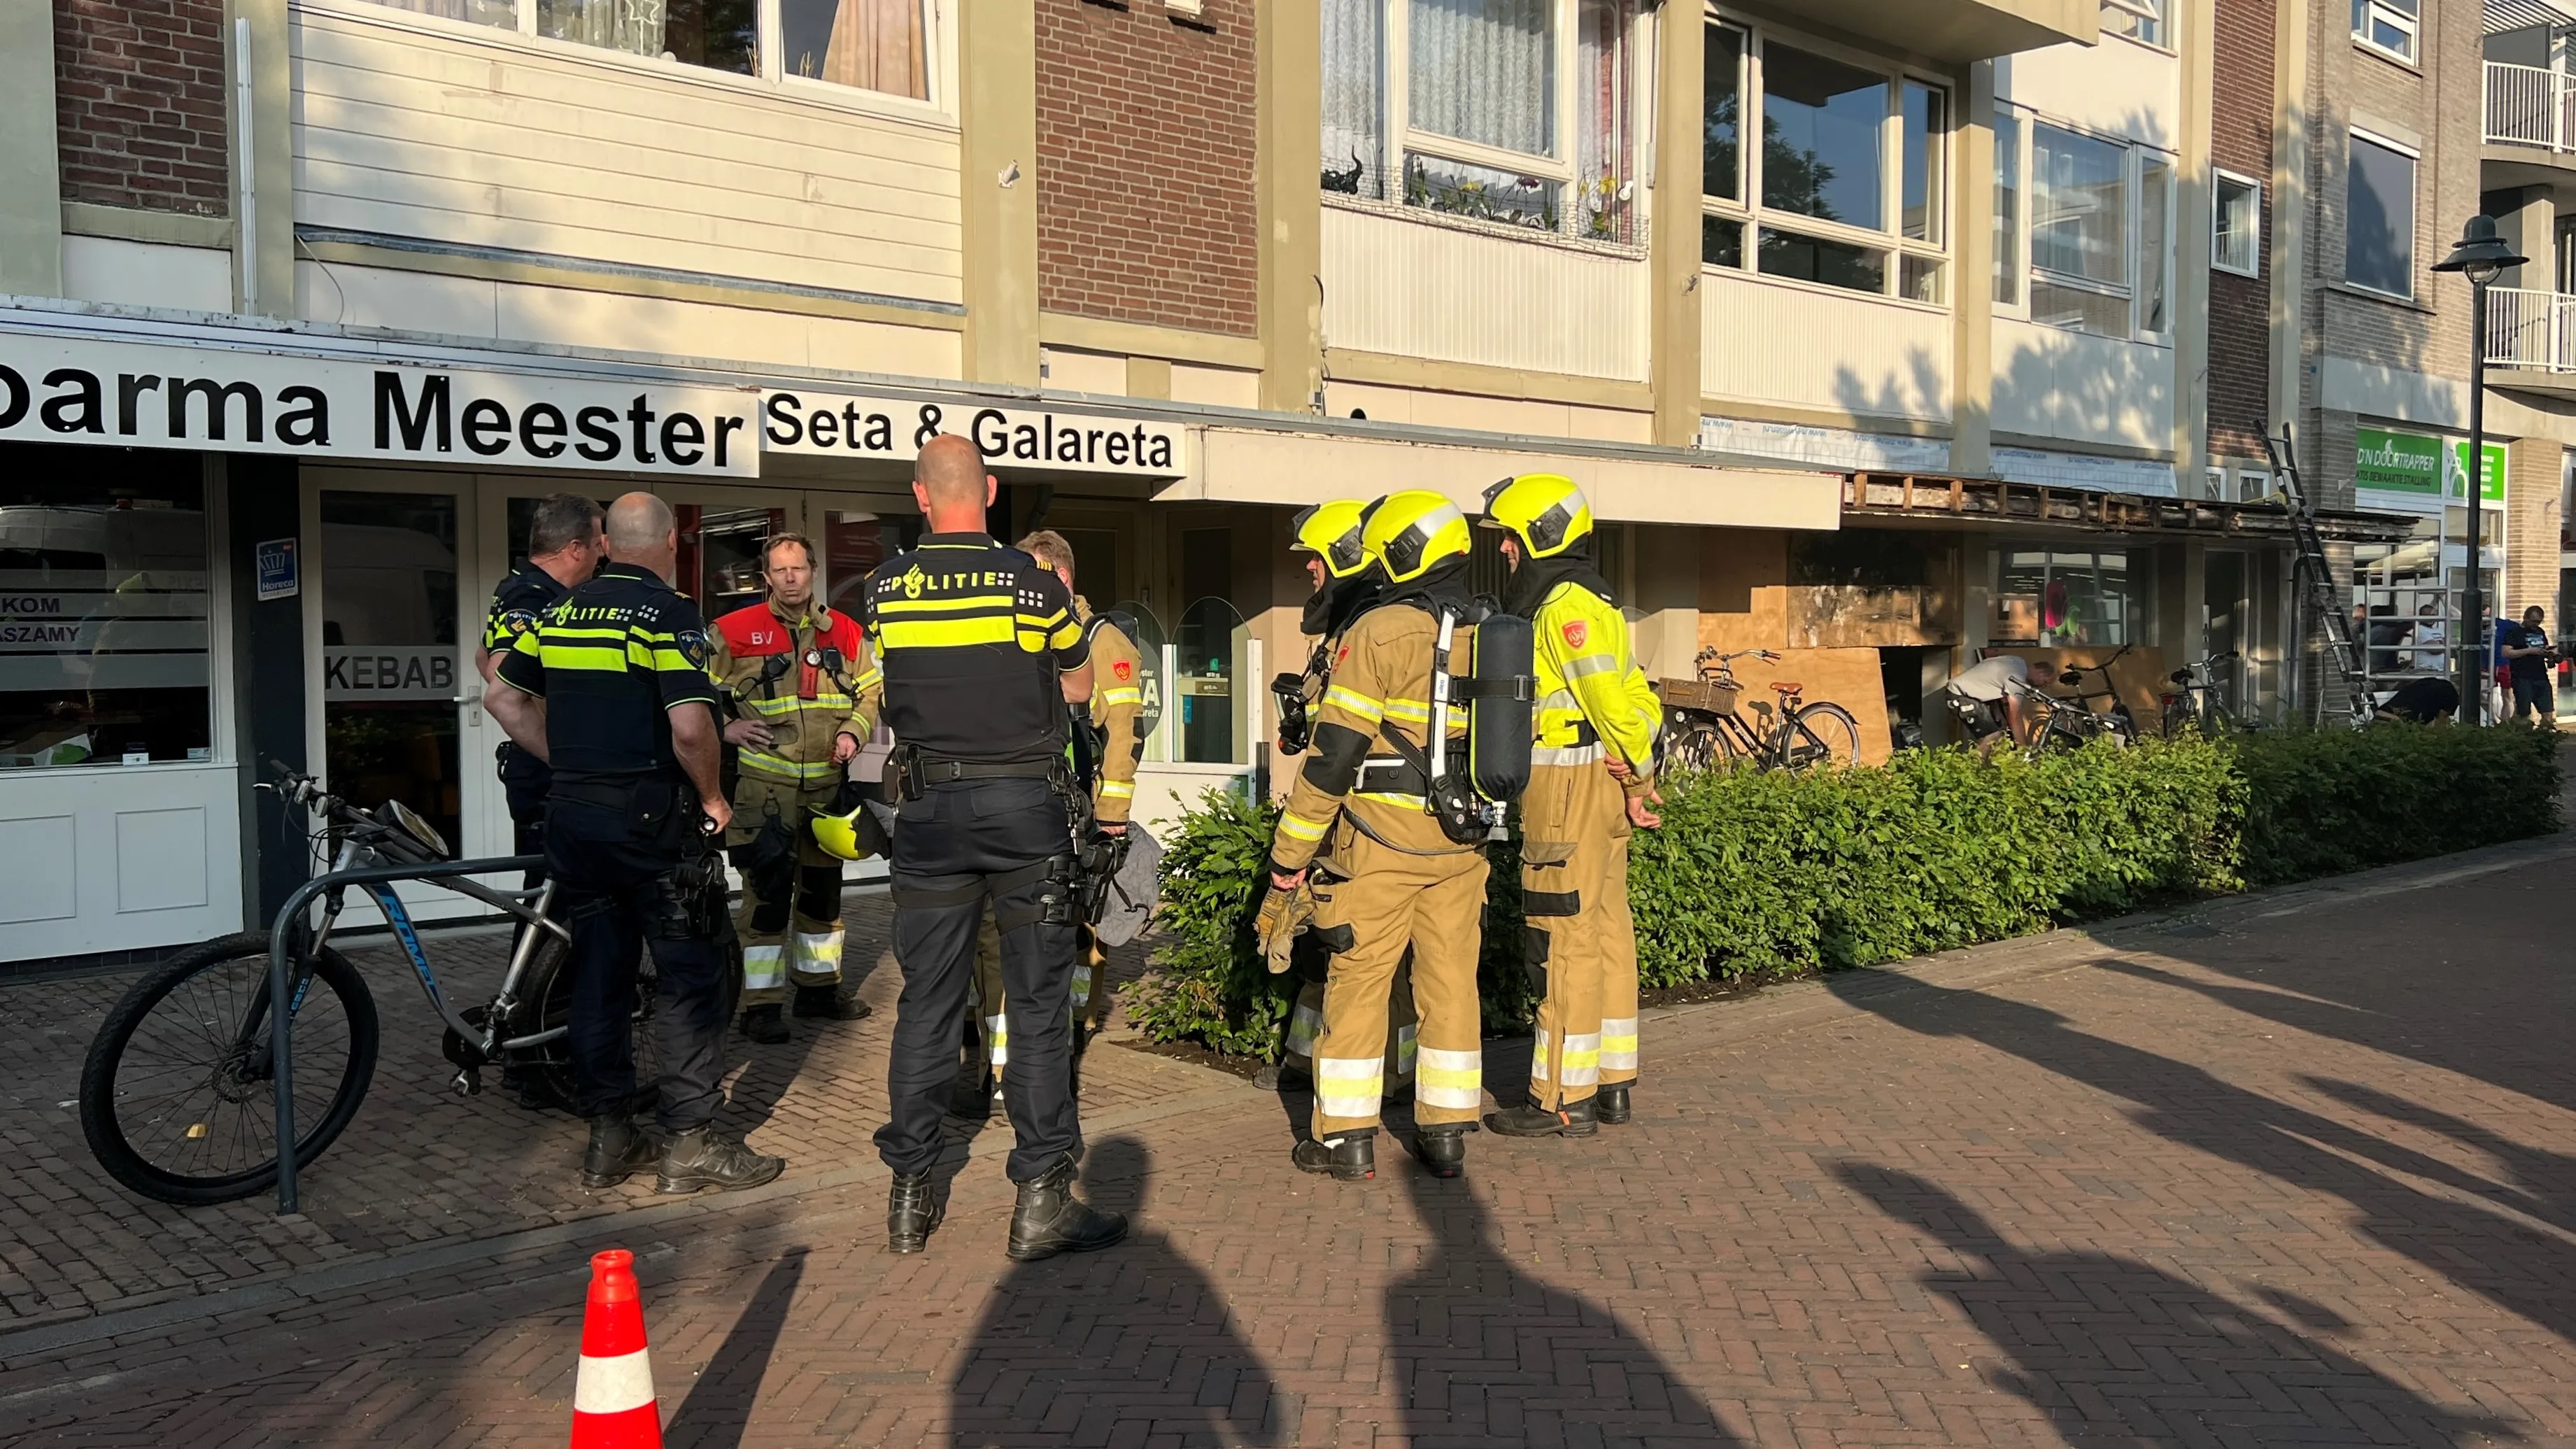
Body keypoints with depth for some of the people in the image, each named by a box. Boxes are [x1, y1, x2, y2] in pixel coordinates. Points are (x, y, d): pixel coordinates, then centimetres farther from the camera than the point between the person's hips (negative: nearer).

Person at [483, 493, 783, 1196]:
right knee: (689, 978, 1)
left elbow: (504, 700, 14)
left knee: (598, 972, 13)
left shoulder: (560, 611, 10)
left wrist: (570, 764, 16)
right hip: (651, 815, -7)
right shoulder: (669, 614, -11)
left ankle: (608, 1138, 19)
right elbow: (690, 727, -21)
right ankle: (690, 1142, 3)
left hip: (571, 814, 7)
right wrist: (711, 797, -5)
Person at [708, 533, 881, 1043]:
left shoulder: (845, 632, 7)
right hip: (764, 785, -4)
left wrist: (852, 733, 0)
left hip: (828, 782, 5)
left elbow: (870, 692, 15)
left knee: (823, 887, 14)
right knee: (767, 891, -4)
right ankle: (762, 1003, 4)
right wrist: (724, 728, -10)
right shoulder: (735, 631, -4)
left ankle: (819, 987, 27)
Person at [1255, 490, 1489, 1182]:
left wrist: (1286, 866, -8)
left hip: (1381, 840, -5)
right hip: (1462, 847, 6)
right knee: (1451, 983, 12)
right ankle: (1445, 1134, 19)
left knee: (1358, 982, 4)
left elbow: (1333, 756, -14)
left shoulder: (1379, 633, -12)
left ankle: (1346, 1138, 10)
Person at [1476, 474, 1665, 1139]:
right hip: (1598, 785, 10)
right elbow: (1633, 694, 18)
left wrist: (1637, 781, -13)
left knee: (1562, 942, -5)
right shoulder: (1585, 599, 17)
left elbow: (1613, 699, -21)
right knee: (1605, 933, 13)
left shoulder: (1565, 605, -15)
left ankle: (1564, 1101, 1)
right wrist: (1635, 779, 12)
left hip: (1569, 784, -10)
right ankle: (1612, 1084, 22)